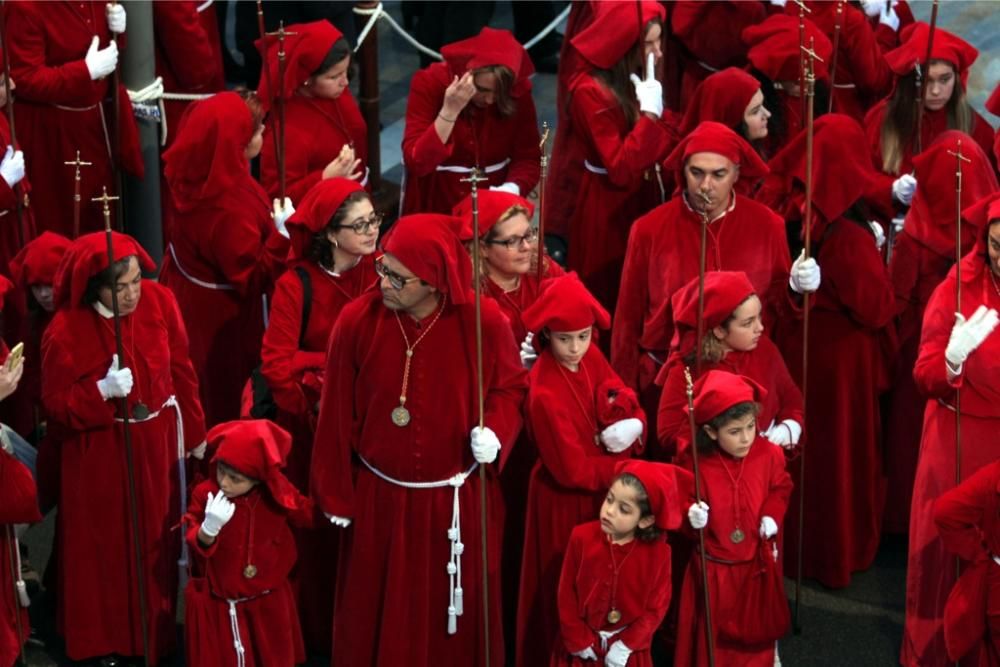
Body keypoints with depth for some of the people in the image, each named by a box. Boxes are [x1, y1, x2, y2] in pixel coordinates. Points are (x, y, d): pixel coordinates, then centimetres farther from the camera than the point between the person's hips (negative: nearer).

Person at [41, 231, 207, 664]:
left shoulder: (159, 301, -10)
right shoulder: (66, 330, -20)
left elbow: (181, 370, 2)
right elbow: (56, 404, -13)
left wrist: (194, 432, 9)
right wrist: (101, 392, -30)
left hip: (156, 442, 4)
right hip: (99, 455, -3)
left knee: (156, 540, 17)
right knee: (106, 550, 9)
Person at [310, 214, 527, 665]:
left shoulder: (483, 321, -18)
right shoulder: (357, 320, -16)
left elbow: (509, 388, 0)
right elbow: (336, 414, -6)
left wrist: (494, 430, -23)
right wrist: (334, 493, 1)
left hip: (460, 499, 0)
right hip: (380, 497, 0)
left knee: (459, 610, 16)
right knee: (378, 614, 15)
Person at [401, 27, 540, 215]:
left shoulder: (518, 89, -8)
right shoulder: (429, 83, -14)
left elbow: (528, 158, -5)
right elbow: (417, 163, -20)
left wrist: (511, 189, -24)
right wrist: (450, 111, -29)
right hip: (436, 204, -1)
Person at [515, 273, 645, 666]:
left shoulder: (592, 358, -7)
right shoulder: (544, 393, -28)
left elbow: (630, 407, -2)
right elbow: (573, 470, -25)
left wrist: (632, 427, -24)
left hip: (603, 490, 7)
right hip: (565, 501, -7)